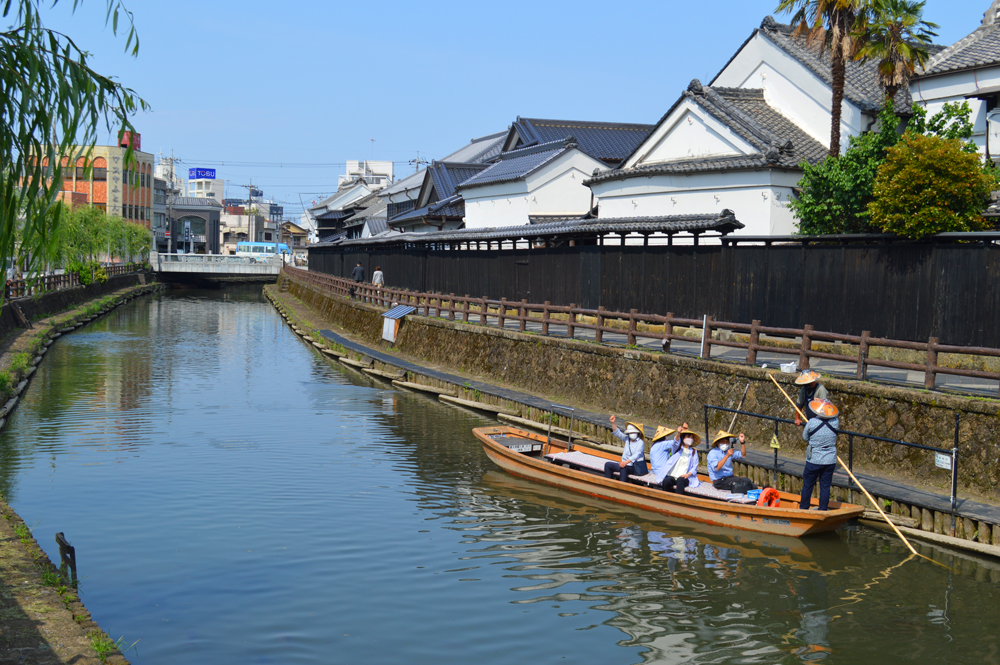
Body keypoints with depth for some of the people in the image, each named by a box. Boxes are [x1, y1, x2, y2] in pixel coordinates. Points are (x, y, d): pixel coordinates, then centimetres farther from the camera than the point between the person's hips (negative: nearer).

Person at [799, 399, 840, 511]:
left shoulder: (812, 422, -16)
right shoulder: (835, 422, -10)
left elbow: (805, 437, 0)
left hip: (813, 460, -2)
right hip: (830, 461, 2)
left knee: (807, 485, 13)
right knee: (825, 486, 11)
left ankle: (803, 509, 23)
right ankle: (823, 510, 18)